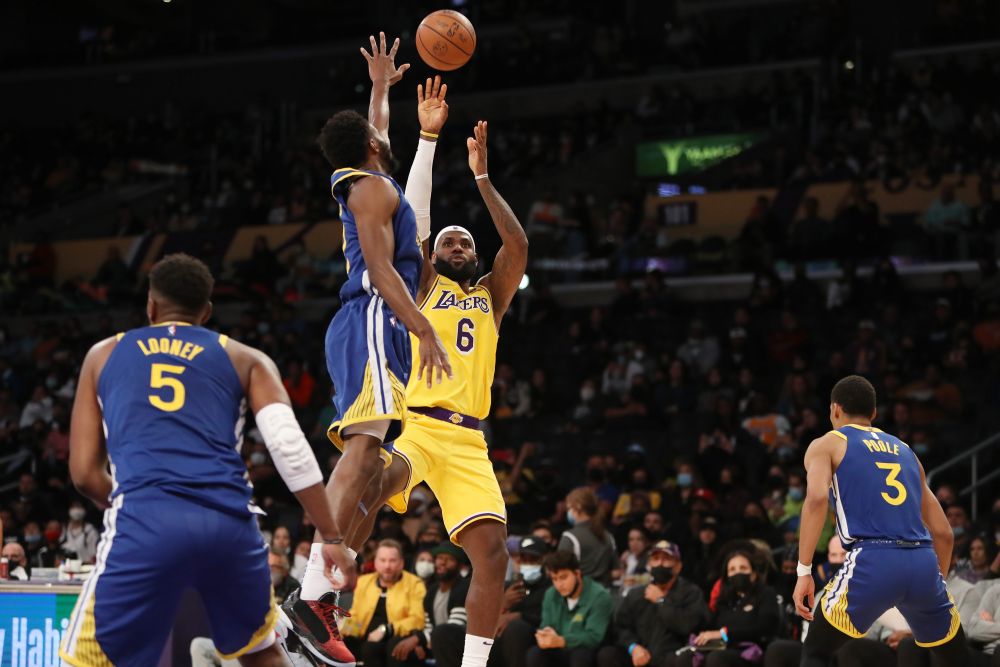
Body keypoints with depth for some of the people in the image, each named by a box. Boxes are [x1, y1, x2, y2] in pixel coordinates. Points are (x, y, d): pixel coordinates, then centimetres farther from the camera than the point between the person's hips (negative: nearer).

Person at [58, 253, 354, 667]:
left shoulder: (104, 355, 24)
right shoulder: (244, 359, 22)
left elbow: (84, 473, 19)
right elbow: (290, 447, 5)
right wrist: (332, 539, 6)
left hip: (145, 524, -2)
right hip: (230, 524, 2)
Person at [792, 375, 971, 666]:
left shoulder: (826, 445, 14)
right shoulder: (904, 450, 27)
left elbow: (816, 498, -8)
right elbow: (943, 532, 24)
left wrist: (804, 571, -9)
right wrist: (936, 582, 35)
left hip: (872, 562, -4)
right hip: (923, 564, 4)